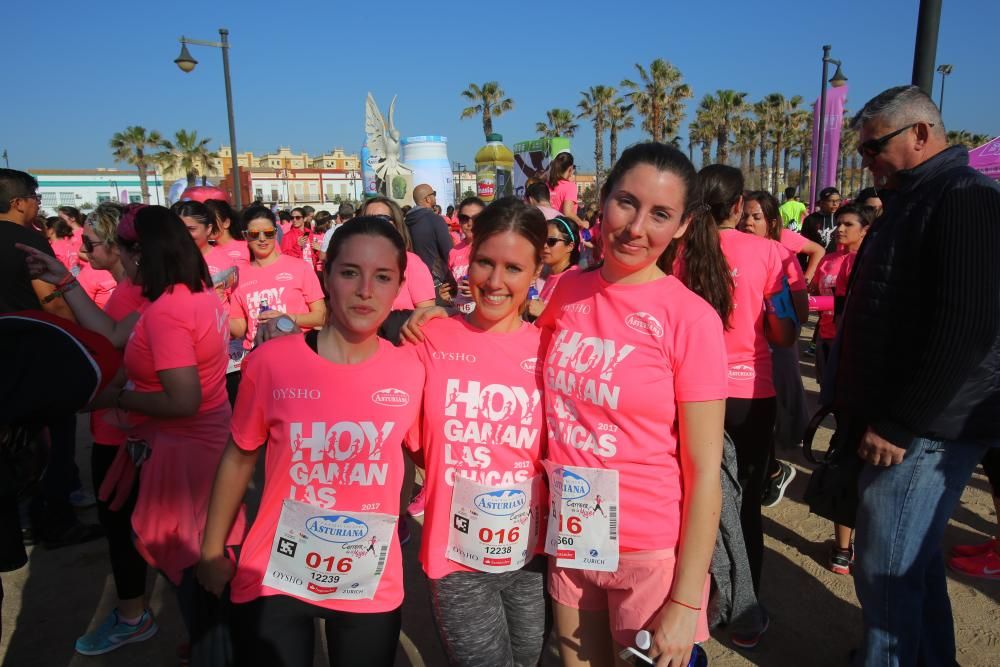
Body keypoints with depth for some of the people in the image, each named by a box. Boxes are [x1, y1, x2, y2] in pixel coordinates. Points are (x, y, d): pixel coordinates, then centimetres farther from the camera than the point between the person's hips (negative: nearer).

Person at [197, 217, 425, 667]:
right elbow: (239, 459, 0)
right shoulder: (272, 361, -14)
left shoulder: (411, 371, -11)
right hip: (274, 580, -1)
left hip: (372, 588, 2)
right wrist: (212, 550, 6)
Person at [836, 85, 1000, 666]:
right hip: (904, 422, 10)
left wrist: (899, 425, -21)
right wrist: (874, 413, 17)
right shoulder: (917, 200, 17)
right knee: (915, 561, 20)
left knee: (886, 569, 0)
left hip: (924, 431, -10)